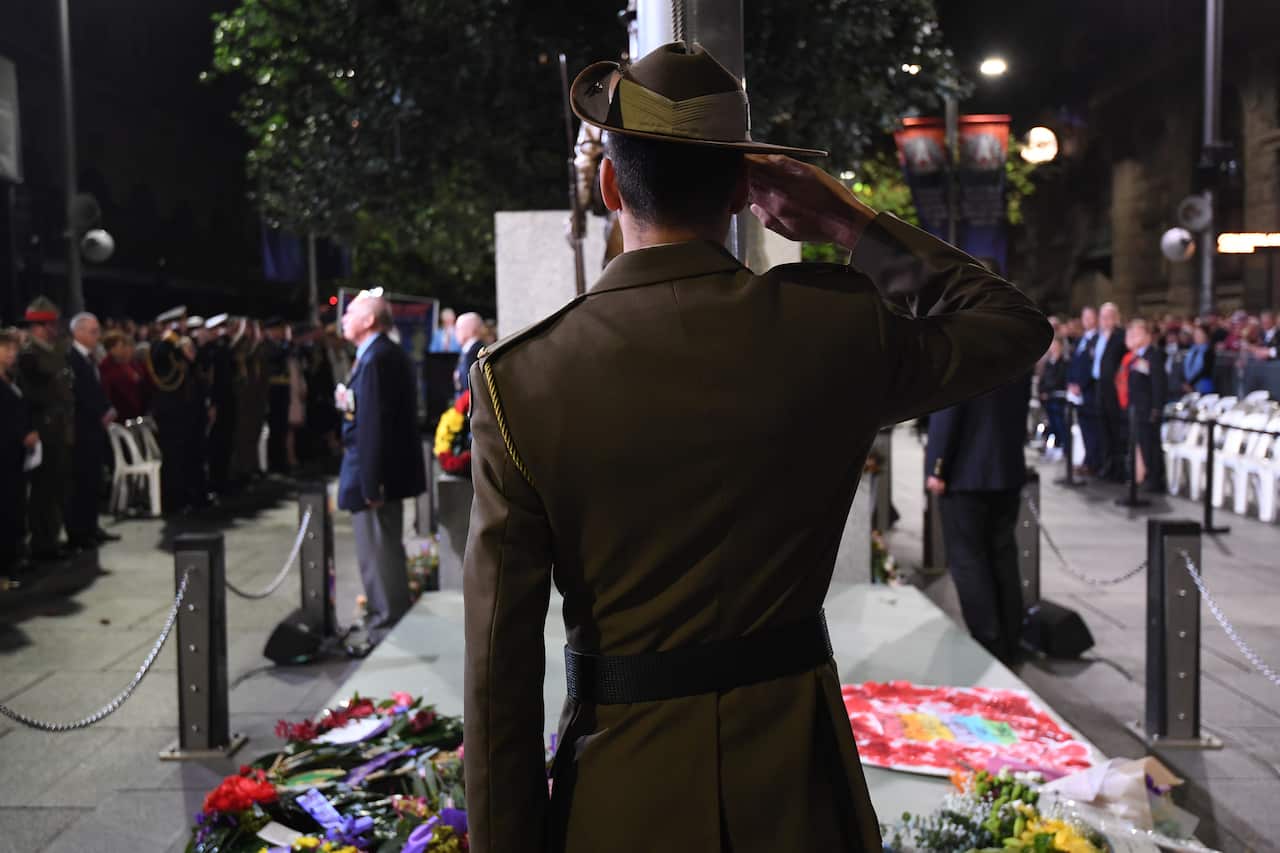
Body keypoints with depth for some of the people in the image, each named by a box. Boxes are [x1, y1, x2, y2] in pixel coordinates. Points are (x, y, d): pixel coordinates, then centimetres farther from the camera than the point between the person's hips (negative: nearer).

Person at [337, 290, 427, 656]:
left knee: (377, 554, 0)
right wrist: (351, 405, 1)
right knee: (387, 550, 20)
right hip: (391, 469, 10)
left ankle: (384, 631, 9)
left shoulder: (375, 359, -20)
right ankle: (395, 621, 32)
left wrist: (369, 484, -24)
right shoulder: (391, 353, 12)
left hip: (374, 472, -10)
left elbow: (373, 423, -25)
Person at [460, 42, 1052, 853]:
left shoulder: (517, 379, -13)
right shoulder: (835, 327, -12)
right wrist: (851, 222, 7)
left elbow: (502, 670, -11)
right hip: (797, 786, 1)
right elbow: (1017, 326, 9)